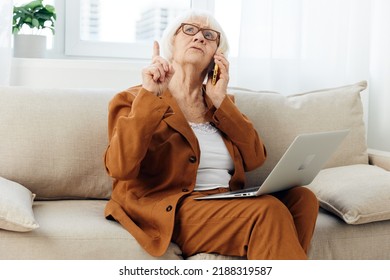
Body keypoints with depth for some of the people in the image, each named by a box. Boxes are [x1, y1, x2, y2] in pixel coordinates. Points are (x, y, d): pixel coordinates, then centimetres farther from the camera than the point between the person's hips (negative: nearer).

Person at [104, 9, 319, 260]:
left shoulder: (221, 102, 20)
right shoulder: (134, 99, 3)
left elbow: (255, 159, 5)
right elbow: (120, 168, -14)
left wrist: (219, 101, -1)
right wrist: (149, 96, -18)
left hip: (227, 202, 6)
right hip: (170, 209, -6)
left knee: (301, 198, -22)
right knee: (268, 211, -30)